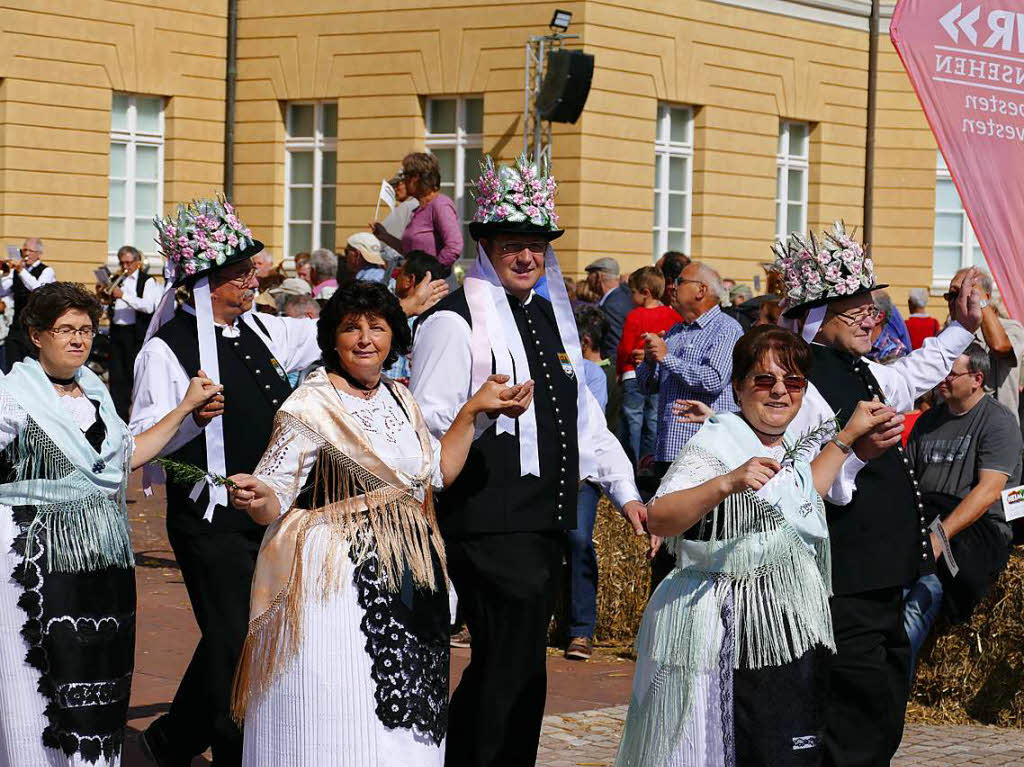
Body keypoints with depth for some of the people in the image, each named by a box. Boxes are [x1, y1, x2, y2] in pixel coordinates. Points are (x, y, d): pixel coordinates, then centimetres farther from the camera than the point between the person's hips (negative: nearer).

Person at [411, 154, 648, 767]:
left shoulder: (550, 315, 18)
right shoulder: (454, 323, -8)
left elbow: (584, 416, 21)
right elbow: (427, 427, -13)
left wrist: (625, 490, 14)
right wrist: (483, 411, -30)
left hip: (547, 522, 8)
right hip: (489, 526, -8)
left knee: (502, 668, 13)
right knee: (514, 675, -11)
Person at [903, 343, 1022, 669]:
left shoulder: (998, 420, 1)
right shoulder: (929, 420, 22)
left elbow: (989, 490, -11)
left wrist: (940, 536, -20)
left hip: (978, 526, -5)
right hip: (923, 517, 5)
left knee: (928, 586, -36)